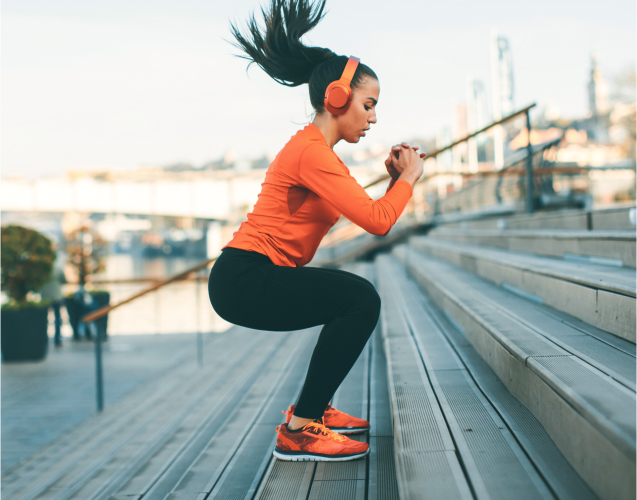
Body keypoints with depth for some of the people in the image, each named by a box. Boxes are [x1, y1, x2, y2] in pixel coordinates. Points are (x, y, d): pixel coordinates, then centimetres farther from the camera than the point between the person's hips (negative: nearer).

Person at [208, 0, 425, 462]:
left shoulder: (316, 149, 16)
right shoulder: (312, 151, -17)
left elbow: (367, 214, 18)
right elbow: (377, 222, -22)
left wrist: (394, 180, 5)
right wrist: (409, 177, -6)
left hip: (252, 276, 11)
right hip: (243, 280, -11)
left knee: (357, 301, 20)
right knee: (361, 299, -21)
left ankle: (314, 408, 23)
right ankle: (299, 431, -15)